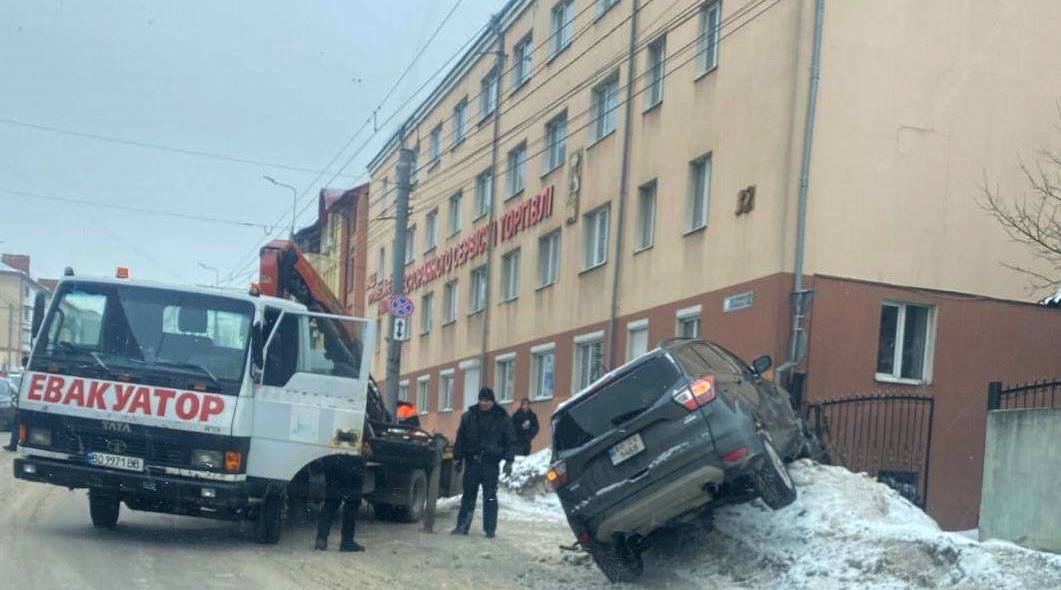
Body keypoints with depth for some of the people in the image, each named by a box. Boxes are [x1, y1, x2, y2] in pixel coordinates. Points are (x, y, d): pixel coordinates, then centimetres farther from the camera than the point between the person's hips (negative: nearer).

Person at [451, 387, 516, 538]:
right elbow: (460, 439, 11)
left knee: (490, 497, -1)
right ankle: (462, 526, 13)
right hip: (472, 461, 2)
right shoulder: (469, 416, 8)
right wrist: (458, 458, 8)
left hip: (490, 463, -2)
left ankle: (490, 529, 3)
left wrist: (509, 460, -5)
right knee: (468, 494, 8)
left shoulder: (502, 418, 3)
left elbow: (510, 441, 3)